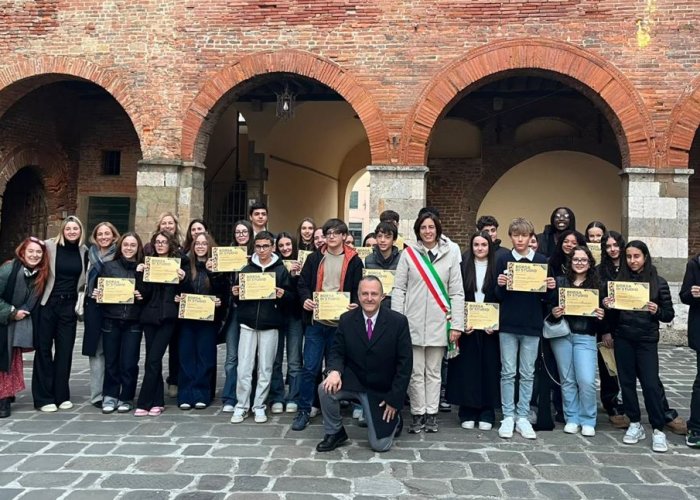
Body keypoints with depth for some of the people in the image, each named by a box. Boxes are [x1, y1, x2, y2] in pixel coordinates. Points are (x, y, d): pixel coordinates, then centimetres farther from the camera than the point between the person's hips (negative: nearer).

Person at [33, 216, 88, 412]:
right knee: (44, 349, 3)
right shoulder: (49, 246, -6)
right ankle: (43, 397, 10)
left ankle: (61, 395, 17)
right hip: (48, 303, -3)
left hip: (69, 306, 3)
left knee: (65, 350, 7)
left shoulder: (84, 251, 5)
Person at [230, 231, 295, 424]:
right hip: (248, 323, 1)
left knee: (265, 368, 4)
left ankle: (259, 406, 16)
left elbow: (291, 296, 1)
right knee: (244, 368, 0)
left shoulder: (281, 270, 4)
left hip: (270, 326, -1)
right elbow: (237, 296, 13)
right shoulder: (247, 269, 10)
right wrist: (236, 294, -8)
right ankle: (241, 407, 12)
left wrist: (283, 295, -19)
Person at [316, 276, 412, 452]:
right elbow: (337, 351, -2)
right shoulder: (346, 319, -6)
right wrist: (335, 371, -26)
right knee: (326, 388, -28)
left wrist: (394, 399, -13)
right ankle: (335, 432, -1)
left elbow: (405, 363, -11)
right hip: (353, 381, 2)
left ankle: (394, 420, 32)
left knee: (380, 445, -3)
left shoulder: (398, 321, -13)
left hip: (382, 390, -2)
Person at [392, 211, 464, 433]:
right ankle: (418, 413, 17)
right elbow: (398, 290, 2)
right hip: (413, 322, 0)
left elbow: (457, 292, 3)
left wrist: (457, 324, -2)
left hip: (438, 323, 0)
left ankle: (431, 414, 19)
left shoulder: (450, 254, 3)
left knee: (434, 371, 9)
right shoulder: (408, 254, 2)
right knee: (415, 372, 5)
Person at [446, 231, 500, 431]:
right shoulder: (463, 265, 3)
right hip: (466, 325, 0)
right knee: (467, 367, 3)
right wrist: (462, 321, -10)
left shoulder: (496, 267, 2)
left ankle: (487, 414, 15)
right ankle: (467, 413, 14)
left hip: (489, 326, 0)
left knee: (488, 367, 4)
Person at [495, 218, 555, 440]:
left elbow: (546, 299, 7)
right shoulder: (503, 260, 2)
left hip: (532, 325, 1)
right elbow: (497, 296, 2)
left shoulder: (542, 261, 3)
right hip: (508, 324, -1)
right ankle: (508, 417, 13)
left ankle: (522, 417, 18)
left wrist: (551, 288, -13)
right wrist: (500, 285, -19)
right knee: (508, 373, 4)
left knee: (527, 373, 8)